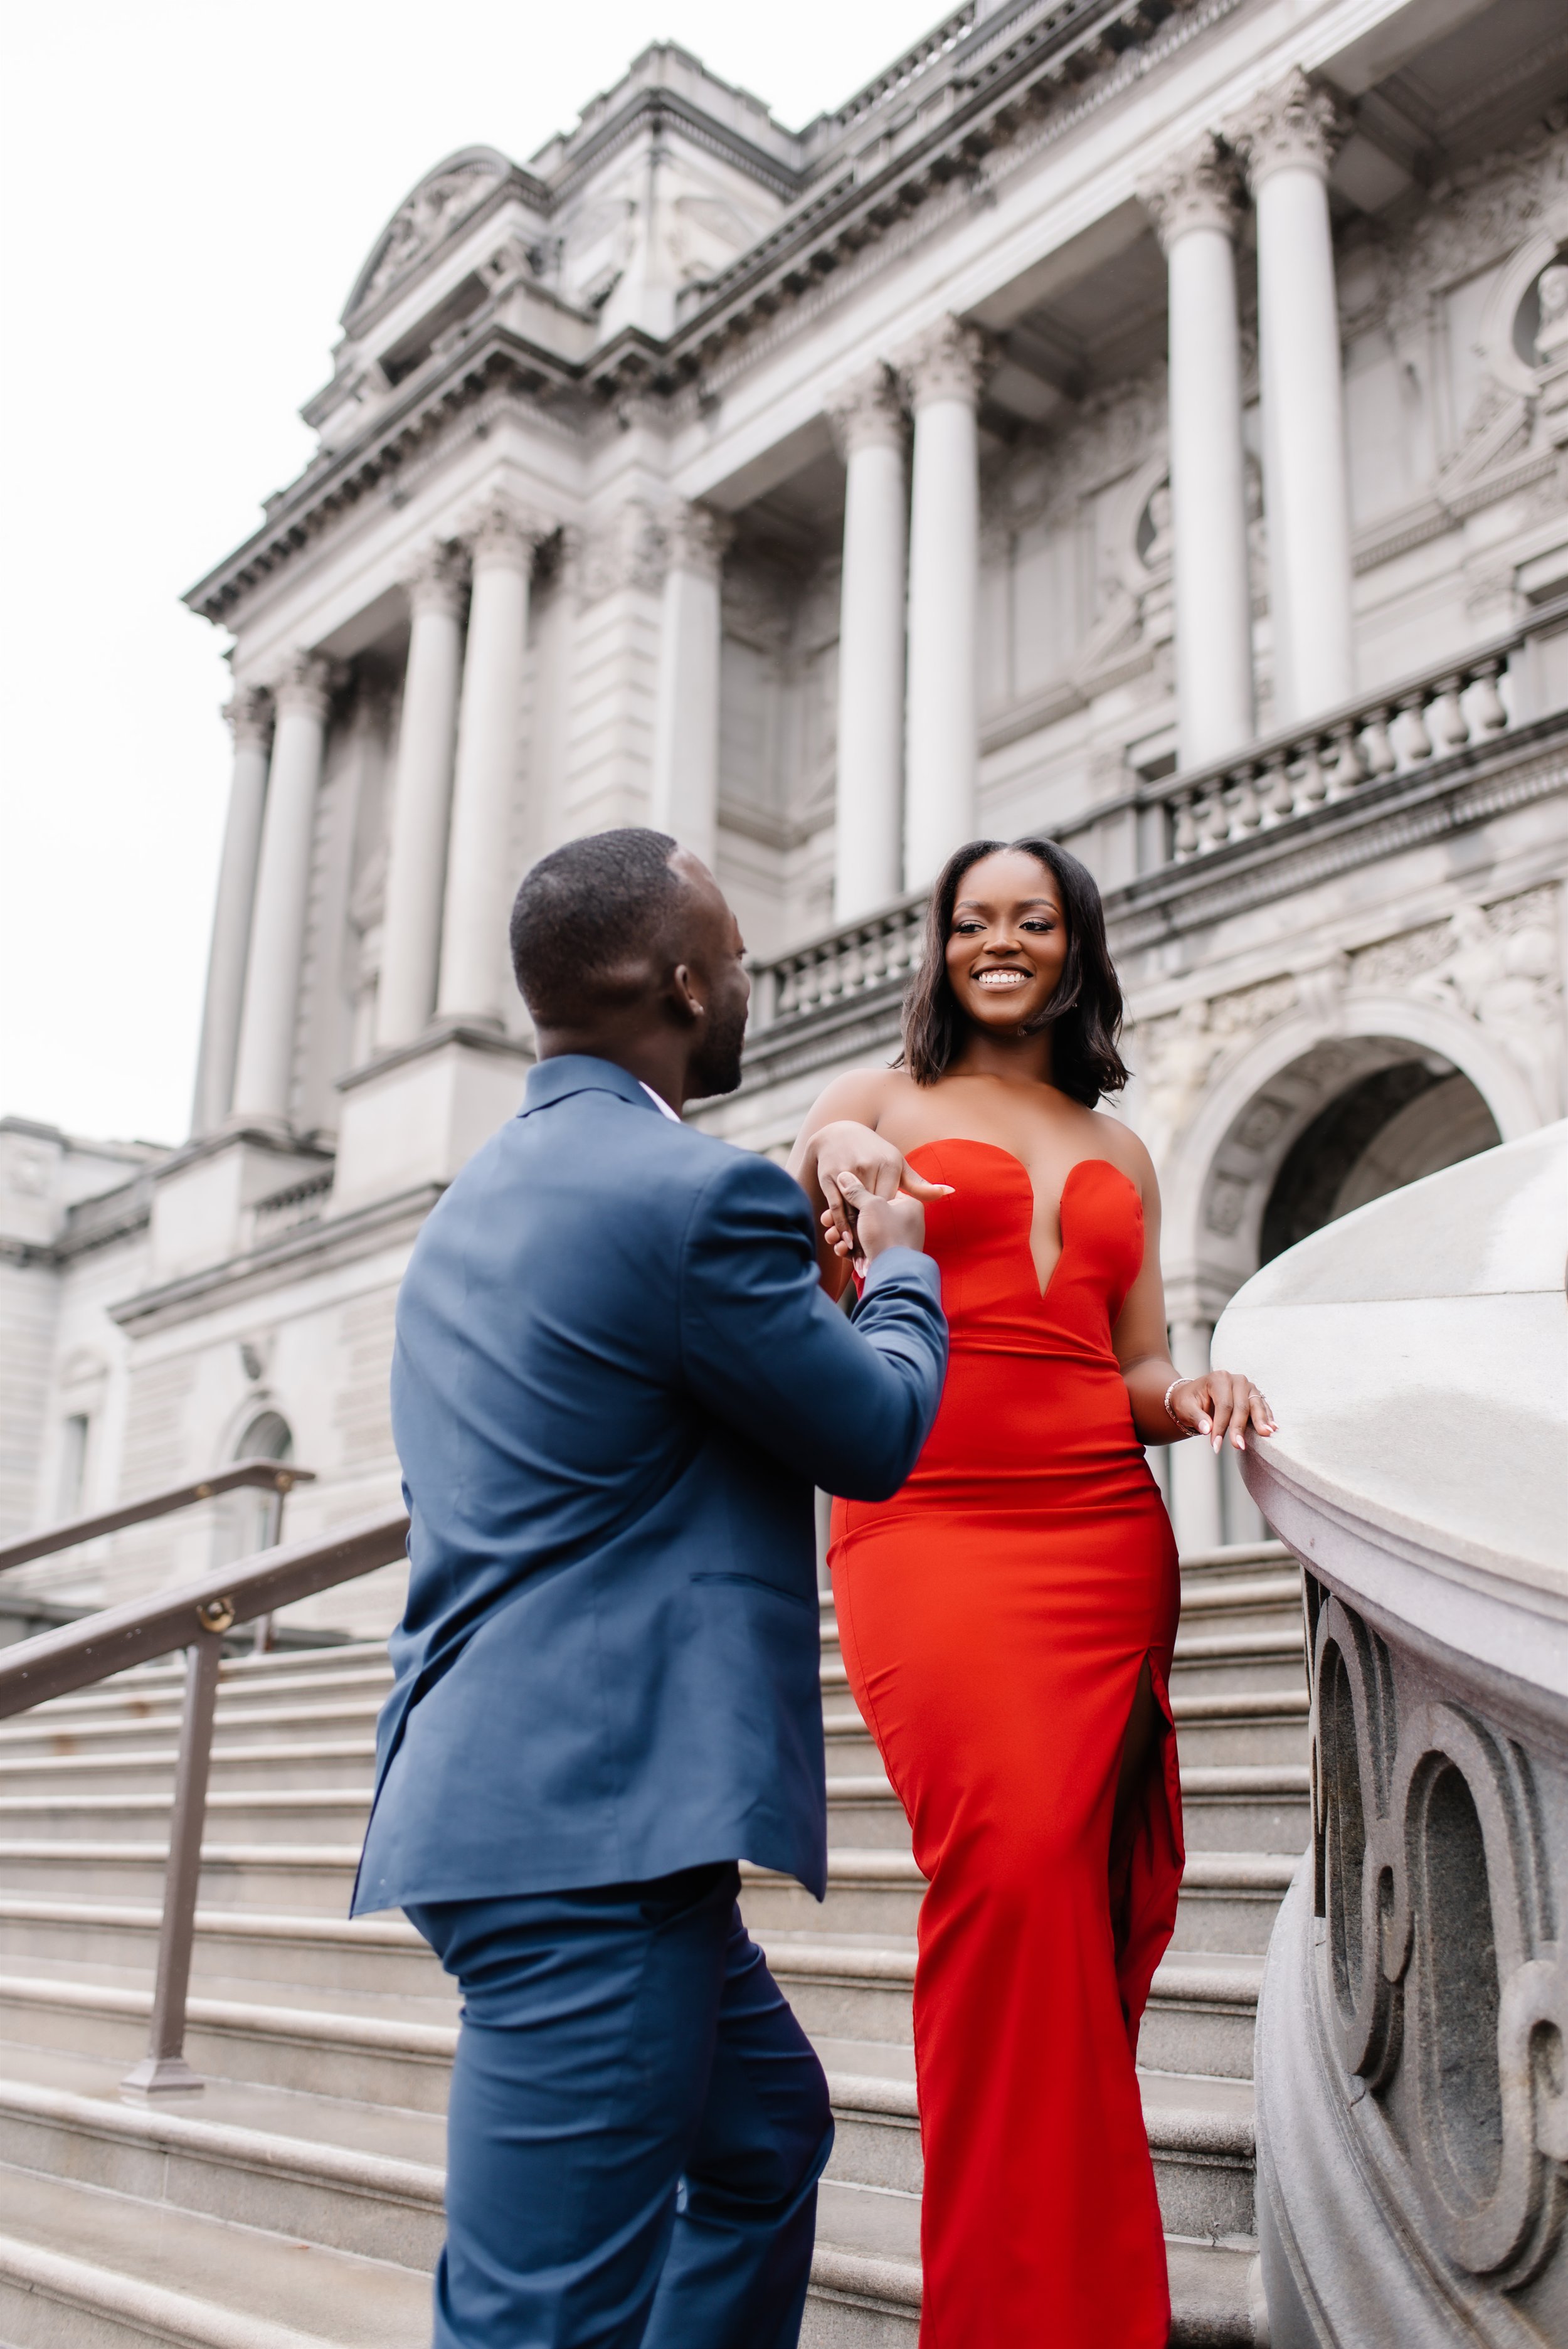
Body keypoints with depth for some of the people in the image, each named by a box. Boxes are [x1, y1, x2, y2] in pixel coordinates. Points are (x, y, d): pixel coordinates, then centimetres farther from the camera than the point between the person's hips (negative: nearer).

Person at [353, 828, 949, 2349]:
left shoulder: (477, 1201, 15)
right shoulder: (699, 1190, -14)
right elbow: (878, 1436, -3)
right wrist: (900, 1268, 16)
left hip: (503, 1802, 10)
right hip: (597, 1824, -10)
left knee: (768, 2131, 25)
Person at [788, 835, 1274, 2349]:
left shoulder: (1120, 1155, 22)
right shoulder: (876, 1104, 12)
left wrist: (1195, 1401, -1)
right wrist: (830, 1173, -10)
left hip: (1104, 1538, 4)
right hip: (926, 1529, -4)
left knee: (1098, 1908, -2)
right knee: (1012, 1862, -22)